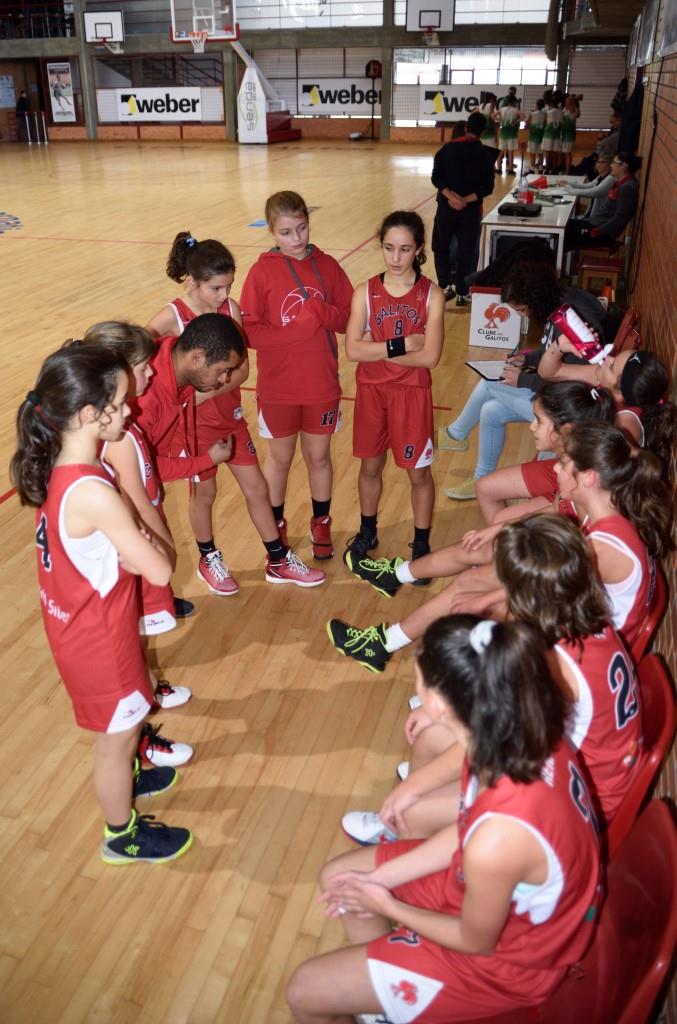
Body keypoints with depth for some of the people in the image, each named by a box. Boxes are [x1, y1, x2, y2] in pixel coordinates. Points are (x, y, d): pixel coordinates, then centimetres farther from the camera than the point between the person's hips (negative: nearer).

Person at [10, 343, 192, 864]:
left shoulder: (57, 468, -7)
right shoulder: (93, 494, -35)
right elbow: (159, 570, -28)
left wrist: (133, 543, -13)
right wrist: (153, 546, -8)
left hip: (76, 623, 8)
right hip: (98, 637, -8)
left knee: (118, 727, 32)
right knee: (118, 737, 16)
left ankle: (123, 779, 59)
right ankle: (122, 836, 40)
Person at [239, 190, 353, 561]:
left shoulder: (327, 266, -1)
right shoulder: (262, 271, -8)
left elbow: (349, 318, -1)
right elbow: (249, 331, -13)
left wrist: (321, 312, -20)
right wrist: (297, 331, -21)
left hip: (322, 385, 2)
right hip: (277, 388, -2)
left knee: (319, 457, 15)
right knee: (279, 459, 14)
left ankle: (321, 524, 35)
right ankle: (276, 527, 33)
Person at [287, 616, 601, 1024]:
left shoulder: (497, 841, -42)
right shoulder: (534, 737, -20)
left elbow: (476, 940, -20)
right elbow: (467, 831, -3)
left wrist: (389, 906, -5)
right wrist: (380, 878, -3)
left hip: (504, 957, -7)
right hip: (514, 900, 7)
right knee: (339, 877, 18)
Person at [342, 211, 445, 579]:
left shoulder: (431, 295, -10)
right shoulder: (365, 292, -5)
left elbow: (429, 356, -18)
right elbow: (353, 350, -15)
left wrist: (377, 349, -18)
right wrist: (401, 345, -21)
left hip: (412, 393, -2)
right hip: (371, 391, 2)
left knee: (418, 472, 8)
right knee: (370, 465, 17)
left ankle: (421, 545, 27)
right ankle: (367, 532, 39)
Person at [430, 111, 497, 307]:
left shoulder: (448, 148, -2)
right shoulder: (485, 154, -4)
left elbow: (436, 178, -9)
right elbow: (487, 187, -10)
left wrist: (451, 196, -15)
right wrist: (467, 200, -12)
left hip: (446, 207, 0)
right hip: (471, 210, 0)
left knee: (440, 247, 18)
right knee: (467, 252, 8)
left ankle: (445, 287, 11)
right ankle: (462, 294, 10)